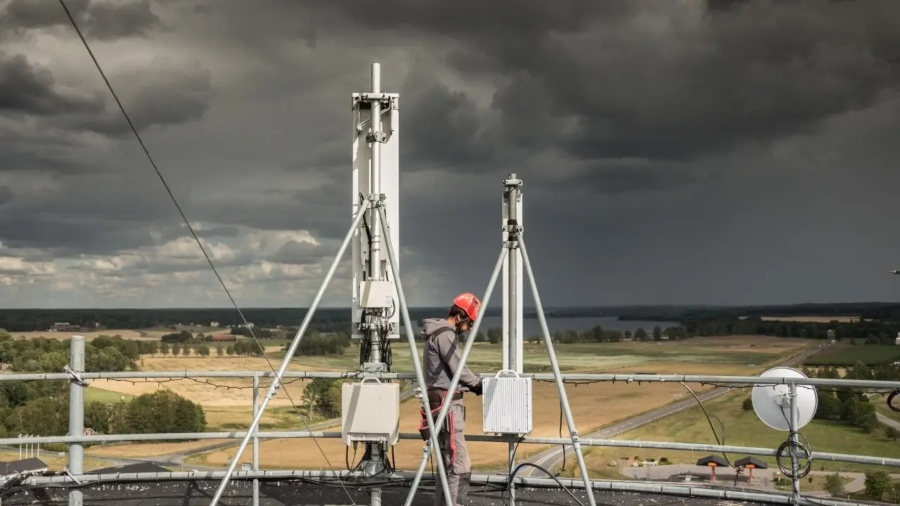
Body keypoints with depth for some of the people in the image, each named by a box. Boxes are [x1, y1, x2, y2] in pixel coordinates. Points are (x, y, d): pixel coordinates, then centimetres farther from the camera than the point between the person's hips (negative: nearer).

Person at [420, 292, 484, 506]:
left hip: (444, 404, 11)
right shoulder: (445, 335, -13)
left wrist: (473, 385, 11)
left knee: (447, 464, 12)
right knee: (460, 466, -12)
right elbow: (458, 371, -14)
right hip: (446, 405, -11)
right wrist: (478, 384, 2)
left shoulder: (441, 333, 19)